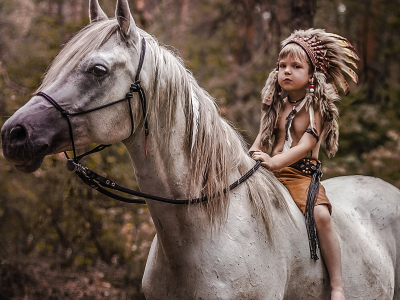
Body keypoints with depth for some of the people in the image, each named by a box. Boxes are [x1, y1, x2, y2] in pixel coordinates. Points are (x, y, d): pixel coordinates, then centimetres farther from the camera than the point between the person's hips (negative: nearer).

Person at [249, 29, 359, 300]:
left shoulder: (317, 108, -3)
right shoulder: (276, 105, 13)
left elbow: (305, 147, -14)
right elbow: (263, 138, 13)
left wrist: (274, 161, -28)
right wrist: (249, 158, -8)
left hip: (303, 173, -5)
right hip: (273, 174, 5)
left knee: (320, 214, -29)